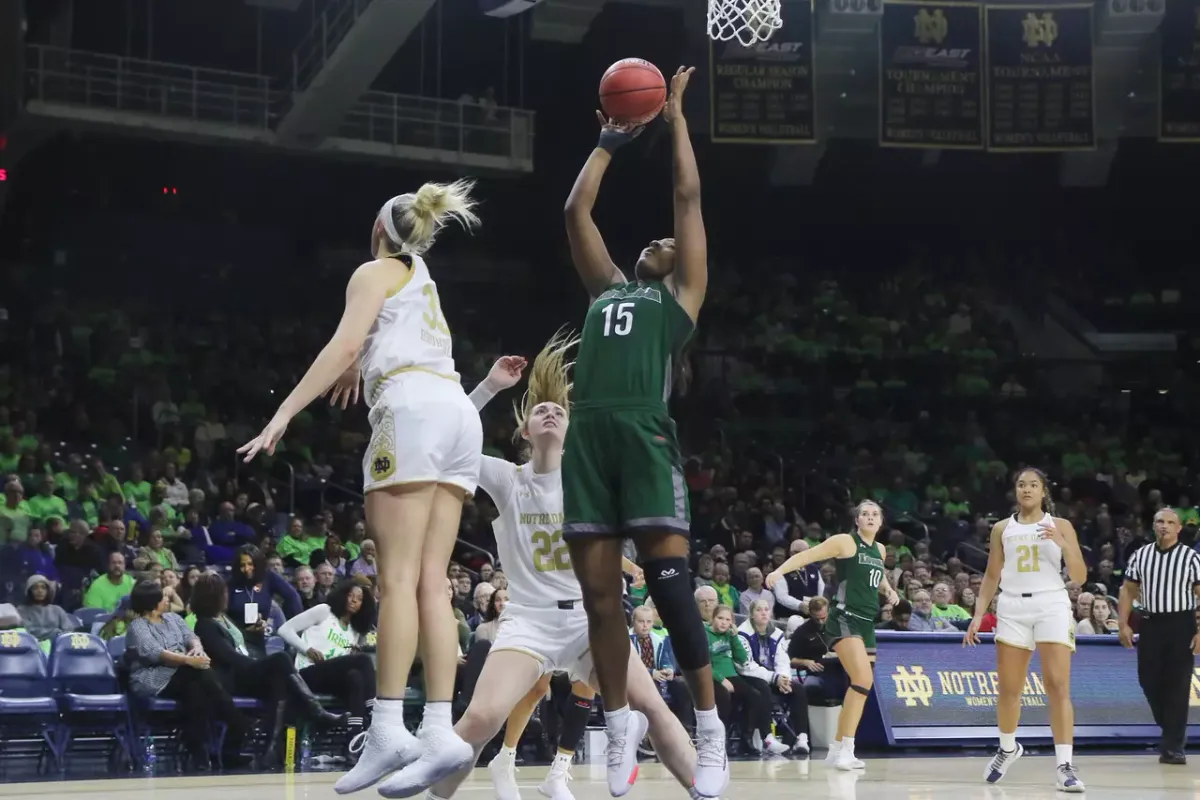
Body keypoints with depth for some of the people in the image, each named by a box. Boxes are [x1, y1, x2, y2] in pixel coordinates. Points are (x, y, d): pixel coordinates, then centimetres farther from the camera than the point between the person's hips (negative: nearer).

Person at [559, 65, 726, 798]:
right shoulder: (607, 286, 28)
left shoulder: (683, 295, 17)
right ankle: (621, 722, 14)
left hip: (645, 434, -4)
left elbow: (689, 196, 14)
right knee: (598, 591, 3)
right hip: (589, 435, 5)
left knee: (669, 579, -13)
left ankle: (711, 728, -8)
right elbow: (577, 210, 27)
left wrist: (676, 118, 21)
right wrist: (610, 143, 33)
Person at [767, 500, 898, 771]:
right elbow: (808, 555, -12)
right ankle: (846, 748, -21)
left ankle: (837, 747, 17)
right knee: (863, 680, -23)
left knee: (859, 687, 7)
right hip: (844, 619, -8)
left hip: (866, 624, 8)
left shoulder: (880, 550, 17)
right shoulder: (845, 542, -4)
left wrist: (888, 590, 16)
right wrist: (780, 570, -28)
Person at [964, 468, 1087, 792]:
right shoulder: (1002, 529, 11)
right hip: (1012, 607, 3)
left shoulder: (1060, 526, 4)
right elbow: (992, 576, 15)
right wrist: (978, 615, 6)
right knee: (1009, 688, 6)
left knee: (1058, 685, -13)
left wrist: (1063, 543, -15)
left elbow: (1080, 577, 0)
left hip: (1051, 605, -3)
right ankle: (1008, 748, 32)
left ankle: (1065, 765, -16)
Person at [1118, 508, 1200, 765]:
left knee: (1177, 686, -4)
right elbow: (1128, 590, 12)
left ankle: (1173, 746, 0)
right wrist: (1124, 624, 3)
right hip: (1150, 623, 3)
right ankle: (1172, 731, 25)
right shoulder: (1140, 556, 7)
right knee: (1149, 681, 3)